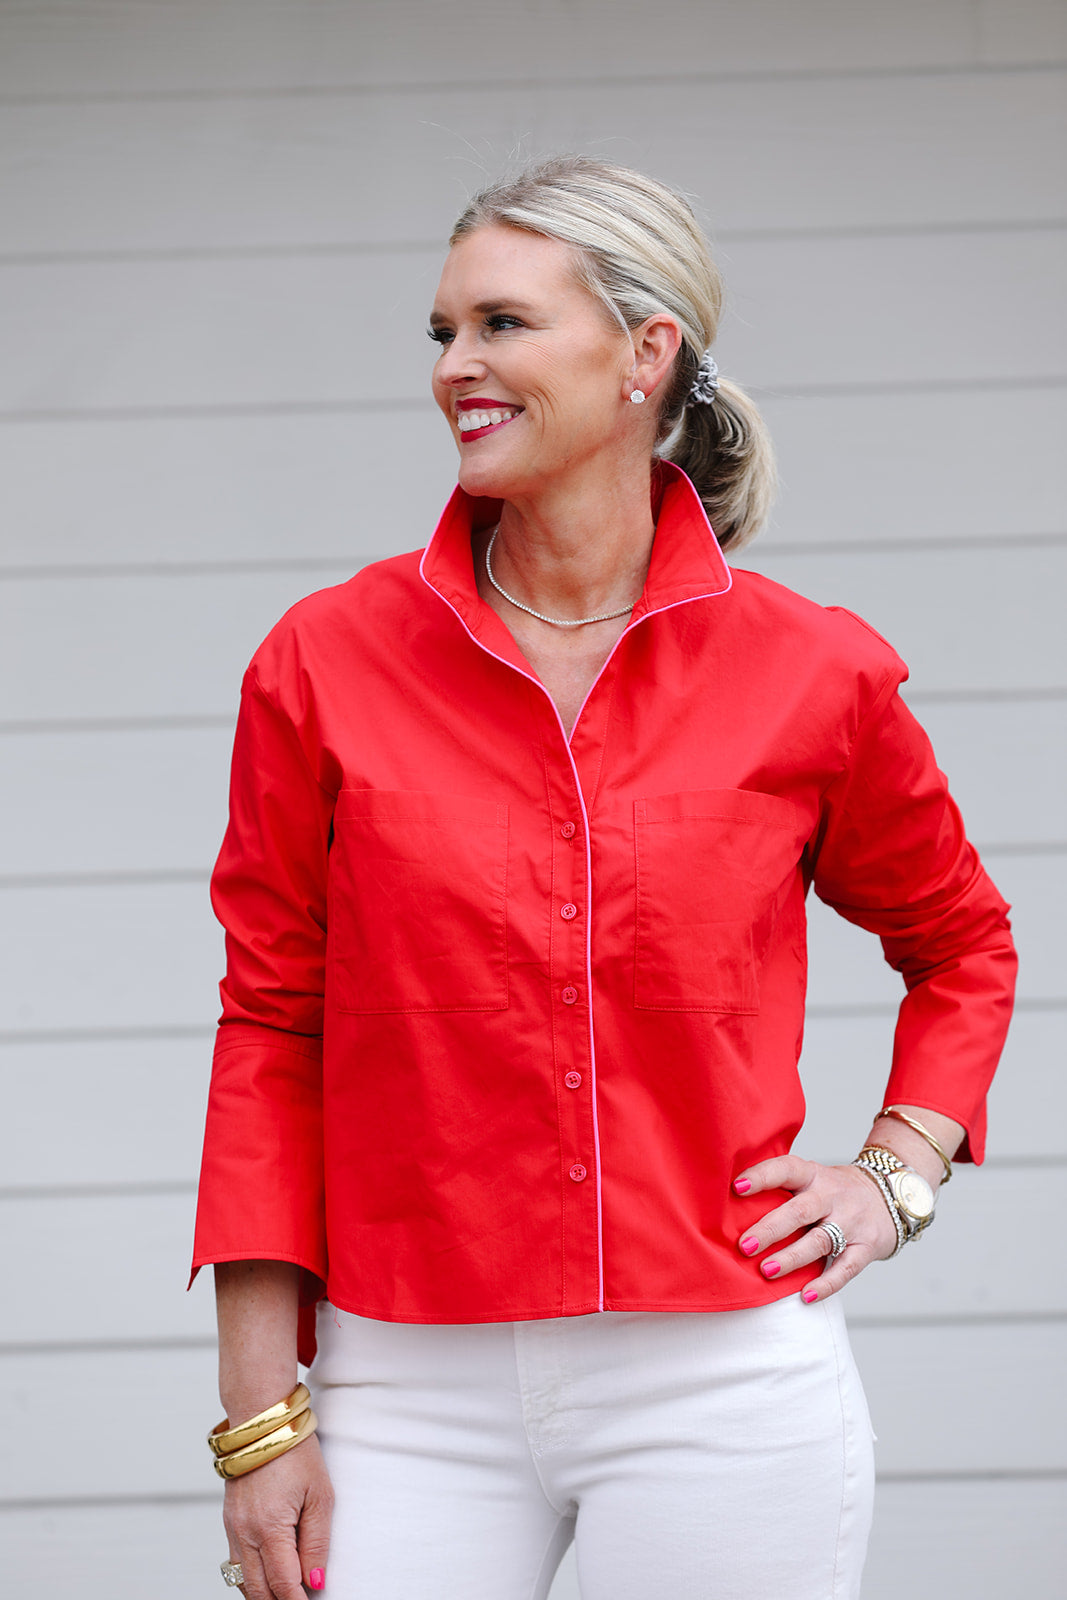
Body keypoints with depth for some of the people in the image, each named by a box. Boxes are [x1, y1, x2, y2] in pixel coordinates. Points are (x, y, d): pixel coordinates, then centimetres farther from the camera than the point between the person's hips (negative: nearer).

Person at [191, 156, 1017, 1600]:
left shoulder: (811, 673, 0)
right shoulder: (328, 665, 0)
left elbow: (961, 941, 18)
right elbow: (271, 1031, 3)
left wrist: (897, 1174, 4)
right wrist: (261, 1414, -1)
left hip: (722, 1388, 0)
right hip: (417, 1393, 1)